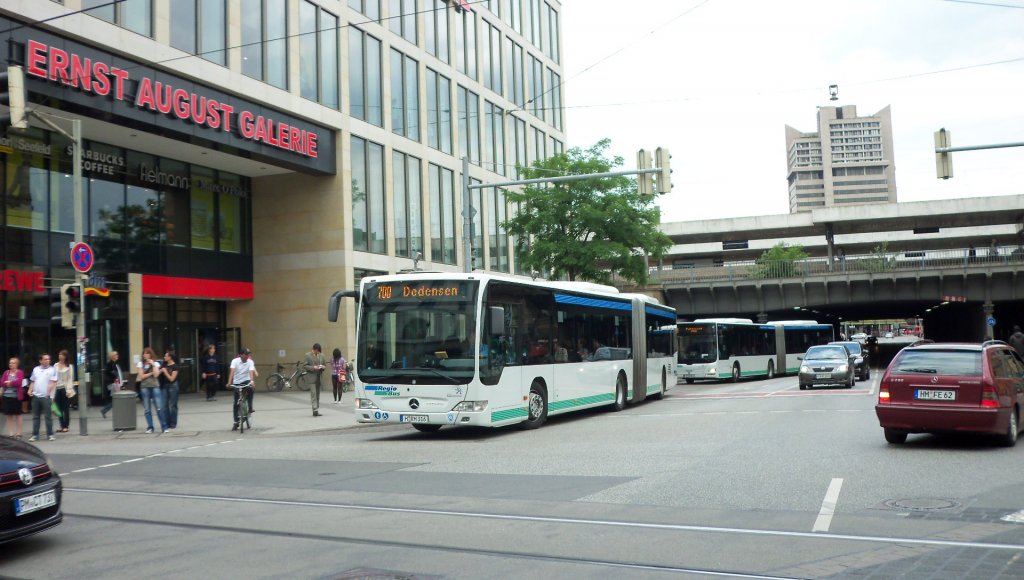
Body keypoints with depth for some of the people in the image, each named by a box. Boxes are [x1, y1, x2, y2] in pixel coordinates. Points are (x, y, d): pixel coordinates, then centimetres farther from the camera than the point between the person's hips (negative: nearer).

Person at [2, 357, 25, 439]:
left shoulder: (20, 372, -4)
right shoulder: (6, 372, 9)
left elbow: (19, 381, -18)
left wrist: (9, 382, -11)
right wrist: (13, 383, -13)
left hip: (16, 396, -4)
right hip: (7, 396, 4)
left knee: (18, 414, 4)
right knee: (9, 415, 8)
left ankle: (19, 433, 10)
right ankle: (10, 433, 13)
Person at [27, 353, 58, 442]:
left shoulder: (52, 370, -2)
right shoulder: (35, 369, 12)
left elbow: (53, 383, -8)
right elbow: (33, 382, 17)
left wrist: (48, 392, -17)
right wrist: (30, 390, 2)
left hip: (46, 397, -4)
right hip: (36, 396, 5)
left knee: (48, 416, -2)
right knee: (35, 417, 9)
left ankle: (50, 434, 5)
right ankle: (35, 435, 15)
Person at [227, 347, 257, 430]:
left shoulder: (250, 362, -9)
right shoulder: (235, 361, -11)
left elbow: (251, 372, -23)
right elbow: (232, 371, -24)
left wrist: (251, 381, -42)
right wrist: (229, 382, -38)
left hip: (246, 381, 0)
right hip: (236, 383, 0)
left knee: (250, 388, -36)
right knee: (235, 404, 2)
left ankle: (250, 408, -20)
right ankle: (236, 423, 12)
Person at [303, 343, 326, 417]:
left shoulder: (322, 355, 11)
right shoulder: (308, 355, -3)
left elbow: (324, 364, 19)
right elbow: (304, 366, -5)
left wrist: (323, 367, -4)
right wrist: (313, 367, -18)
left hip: (319, 377, 5)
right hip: (312, 377, -5)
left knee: (317, 394, 8)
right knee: (313, 394, -11)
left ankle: (317, 410, 13)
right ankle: (315, 410, -16)